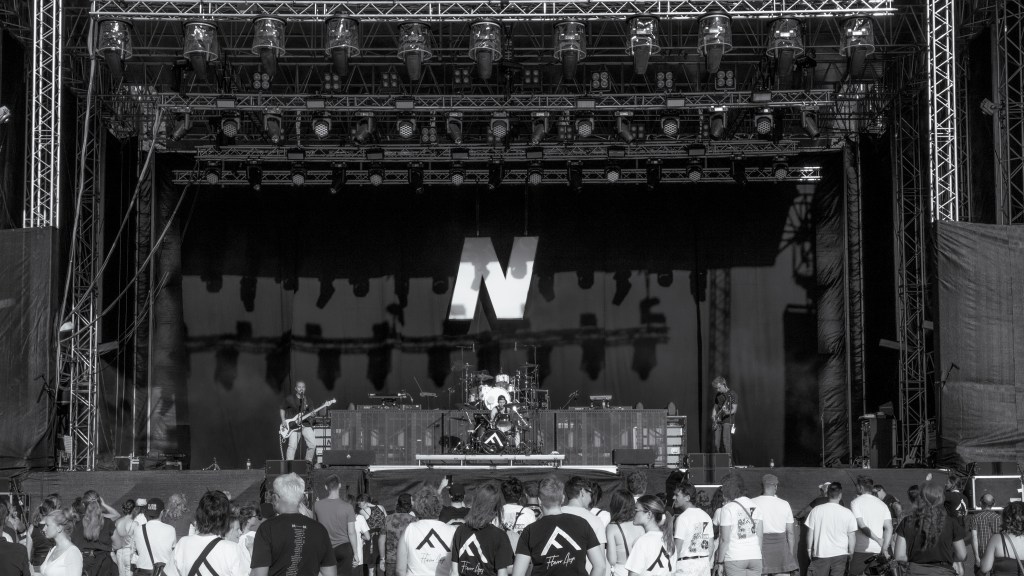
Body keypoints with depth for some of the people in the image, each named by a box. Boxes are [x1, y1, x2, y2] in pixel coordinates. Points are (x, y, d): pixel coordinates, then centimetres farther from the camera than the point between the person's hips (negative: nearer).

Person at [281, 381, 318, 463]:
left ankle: (308, 461, 14)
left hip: (305, 424, 3)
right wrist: (283, 421, -1)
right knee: (293, 445, -18)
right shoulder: (289, 398, 2)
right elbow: (282, 409, 10)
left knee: (312, 443, -8)